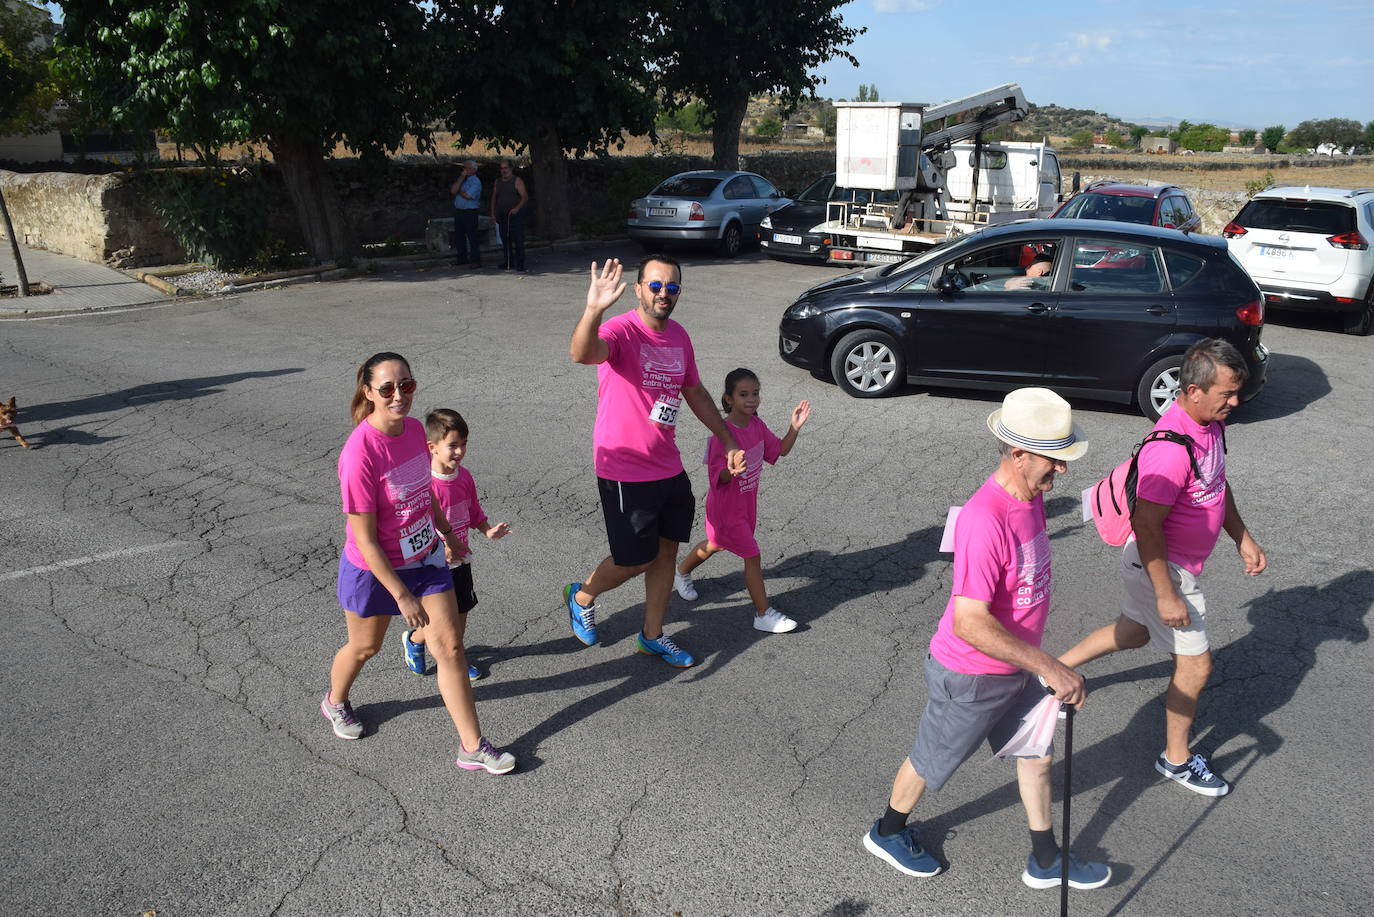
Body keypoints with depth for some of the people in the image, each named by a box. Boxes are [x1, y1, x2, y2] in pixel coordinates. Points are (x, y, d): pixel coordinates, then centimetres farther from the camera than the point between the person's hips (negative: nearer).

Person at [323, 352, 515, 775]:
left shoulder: (414, 428, -9)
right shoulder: (360, 453, -30)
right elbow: (365, 540, -25)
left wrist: (447, 532, 22)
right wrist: (403, 596, -22)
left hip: (424, 558, 5)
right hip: (373, 569, -5)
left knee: (451, 647, 4)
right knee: (366, 646, 19)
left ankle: (472, 747, 15)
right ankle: (335, 701, 53)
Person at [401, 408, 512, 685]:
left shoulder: (464, 477, -2)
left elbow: (473, 512, 10)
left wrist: (488, 531, -7)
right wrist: (440, 548, -32)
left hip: (460, 559, 7)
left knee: (462, 612, 18)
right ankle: (412, 640, 36)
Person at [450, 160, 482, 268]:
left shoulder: (475, 182, -8)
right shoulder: (462, 179, 14)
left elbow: (467, 196, -19)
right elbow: (453, 190, -2)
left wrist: (458, 191, -1)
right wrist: (461, 177, -6)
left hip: (469, 212, -8)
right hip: (458, 211, 8)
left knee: (472, 236, -7)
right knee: (458, 235, 14)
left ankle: (475, 260, -2)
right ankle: (460, 258, 27)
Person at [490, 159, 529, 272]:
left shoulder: (517, 181, -1)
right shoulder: (497, 182, 15)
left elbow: (525, 197, -9)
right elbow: (494, 198, 21)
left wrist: (517, 208, -23)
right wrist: (493, 213, 13)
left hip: (516, 215, -5)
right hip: (502, 216, 5)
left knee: (518, 240, -10)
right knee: (505, 241, 6)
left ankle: (520, 264, -9)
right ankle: (508, 263, 13)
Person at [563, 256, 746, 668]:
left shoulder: (679, 336, 4)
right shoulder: (620, 330, -19)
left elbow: (695, 392, 18)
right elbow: (582, 354, -43)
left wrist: (729, 441, 17)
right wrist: (593, 310, -63)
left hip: (669, 468, 7)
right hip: (625, 473, -7)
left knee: (667, 552, 15)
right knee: (636, 560, 4)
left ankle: (653, 634, 33)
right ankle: (582, 596, 34)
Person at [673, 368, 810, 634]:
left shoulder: (757, 424, -3)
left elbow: (780, 450, 7)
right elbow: (717, 478, -25)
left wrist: (795, 427, -7)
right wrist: (731, 471, -46)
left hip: (747, 502, 8)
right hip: (726, 506, -8)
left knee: (716, 544, 27)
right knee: (752, 556, -3)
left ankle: (682, 574, 51)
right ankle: (764, 615, 10)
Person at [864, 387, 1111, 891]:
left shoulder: (1031, 494, -5)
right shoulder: (985, 521, -35)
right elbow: (968, 622, -37)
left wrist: (1042, 664, 21)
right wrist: (1050, 668, -34)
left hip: (1017, 667, 8)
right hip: (970, 677, -8)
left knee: (1037, 754, 20)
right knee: (933, 761, 15)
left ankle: (1046, 860, 41)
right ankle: (888, 832, 42)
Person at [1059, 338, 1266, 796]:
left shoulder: (1211, 423, -1)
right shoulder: (1172, 448, -32)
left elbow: (1218, 484, 16)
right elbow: (1146, 525, -30)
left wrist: (1242, 538, 13)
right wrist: (1167, 595, -25)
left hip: (1177, 561, 9)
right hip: (1161, 566, -9)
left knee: (1134, 631, 27)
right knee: (1195, 664, 5)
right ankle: (1176, 758, 26)